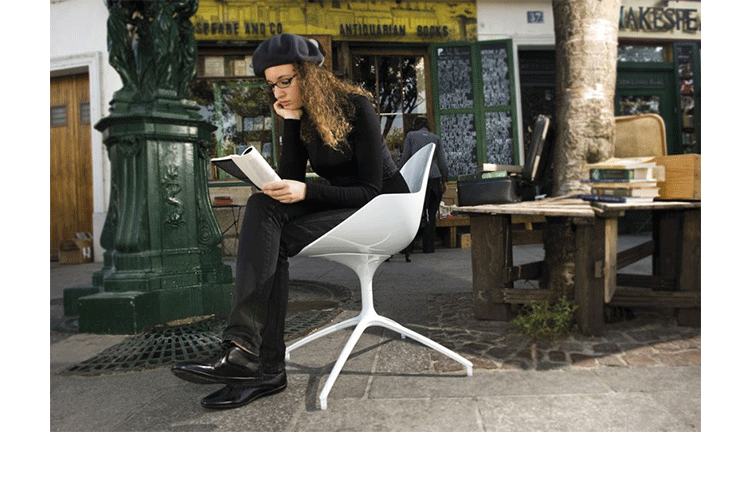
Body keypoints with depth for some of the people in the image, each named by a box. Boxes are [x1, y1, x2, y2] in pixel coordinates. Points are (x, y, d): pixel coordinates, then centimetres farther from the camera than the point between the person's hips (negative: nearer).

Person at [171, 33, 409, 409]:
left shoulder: (355, 106, -12)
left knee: (274, 240, -28)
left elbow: (370, 189, -17)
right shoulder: (300, 115, 6)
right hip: (339, 206, 6)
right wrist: (292, 122, -10)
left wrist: (306, 192, -28)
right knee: (263, 206, -24)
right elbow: (290, 181, -2)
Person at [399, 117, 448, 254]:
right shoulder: (436, 138, 17)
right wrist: (444, 181, 19)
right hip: (434, 177, 2)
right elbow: (442, 162, 12)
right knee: (432, 214, 6)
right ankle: (429, 246, 6)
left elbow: (405, 158, 5)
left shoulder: (410, 135, 11)